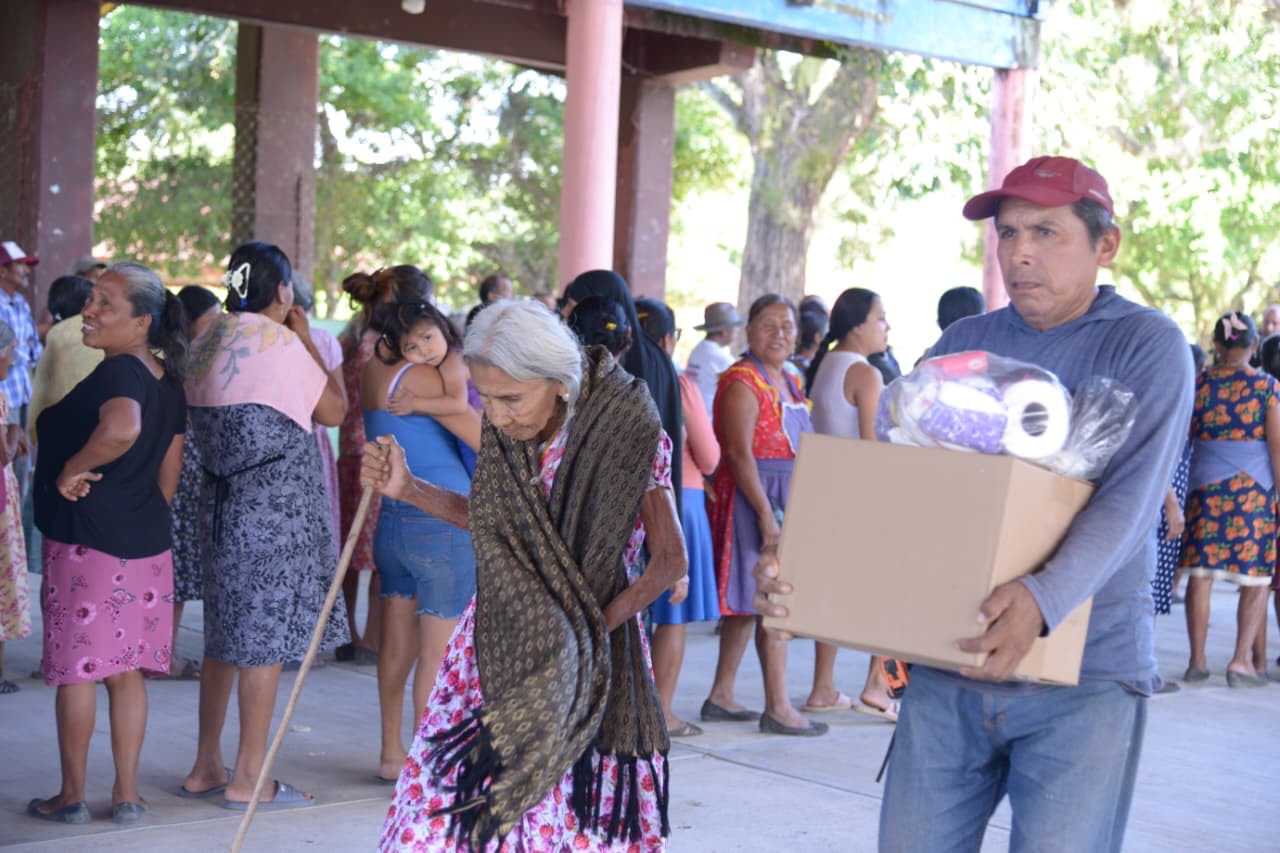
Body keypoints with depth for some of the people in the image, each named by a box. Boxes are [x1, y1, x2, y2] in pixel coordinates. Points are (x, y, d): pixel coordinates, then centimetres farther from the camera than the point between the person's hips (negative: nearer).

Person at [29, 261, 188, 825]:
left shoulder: (117, 372, -16)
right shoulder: (168, 380, 9)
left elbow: (122, 427, -38)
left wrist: (72, 470, -23)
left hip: (85, 540, -8)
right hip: (145, 544, 8)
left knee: (75, 671, 5)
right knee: (126, 671, 12)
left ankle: (71, 796, 15)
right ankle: (127, 796, 16)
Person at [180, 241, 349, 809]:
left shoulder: (208, 342, 10)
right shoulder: (280, 341, -13)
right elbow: (334, 411, -6)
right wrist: (306, 340, 2)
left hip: (222, 501, 8)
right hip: (276, 506, -8)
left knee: (225, 635, 16)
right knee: (266, 638, -1)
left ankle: (205, 768, 23)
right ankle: (247, 778, 5)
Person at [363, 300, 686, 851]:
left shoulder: (626, 431, -17)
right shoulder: (505, 434, -3)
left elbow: (669, 560, -12)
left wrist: (589, 630, -21)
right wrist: (406, 489, 1)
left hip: (591, 647, -4)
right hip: (501, 640, 4)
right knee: (459, 796, 0)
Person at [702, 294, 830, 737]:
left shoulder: (789, 382, 16)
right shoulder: (742, 381, -12)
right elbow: (739, 454, -19)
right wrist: (766, 513, -23)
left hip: (789, 499, 9)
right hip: (753, 498, -9)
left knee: (749, 601, 12)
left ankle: (720, 696, 19)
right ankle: (777, 708, -2)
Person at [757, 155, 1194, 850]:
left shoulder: (1147, 347, -5)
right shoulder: (962, 345, 9)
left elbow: (1131, 498, -18)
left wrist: (1044, 600, -35)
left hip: (1085, 677, -4)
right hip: (950, 666, 4)